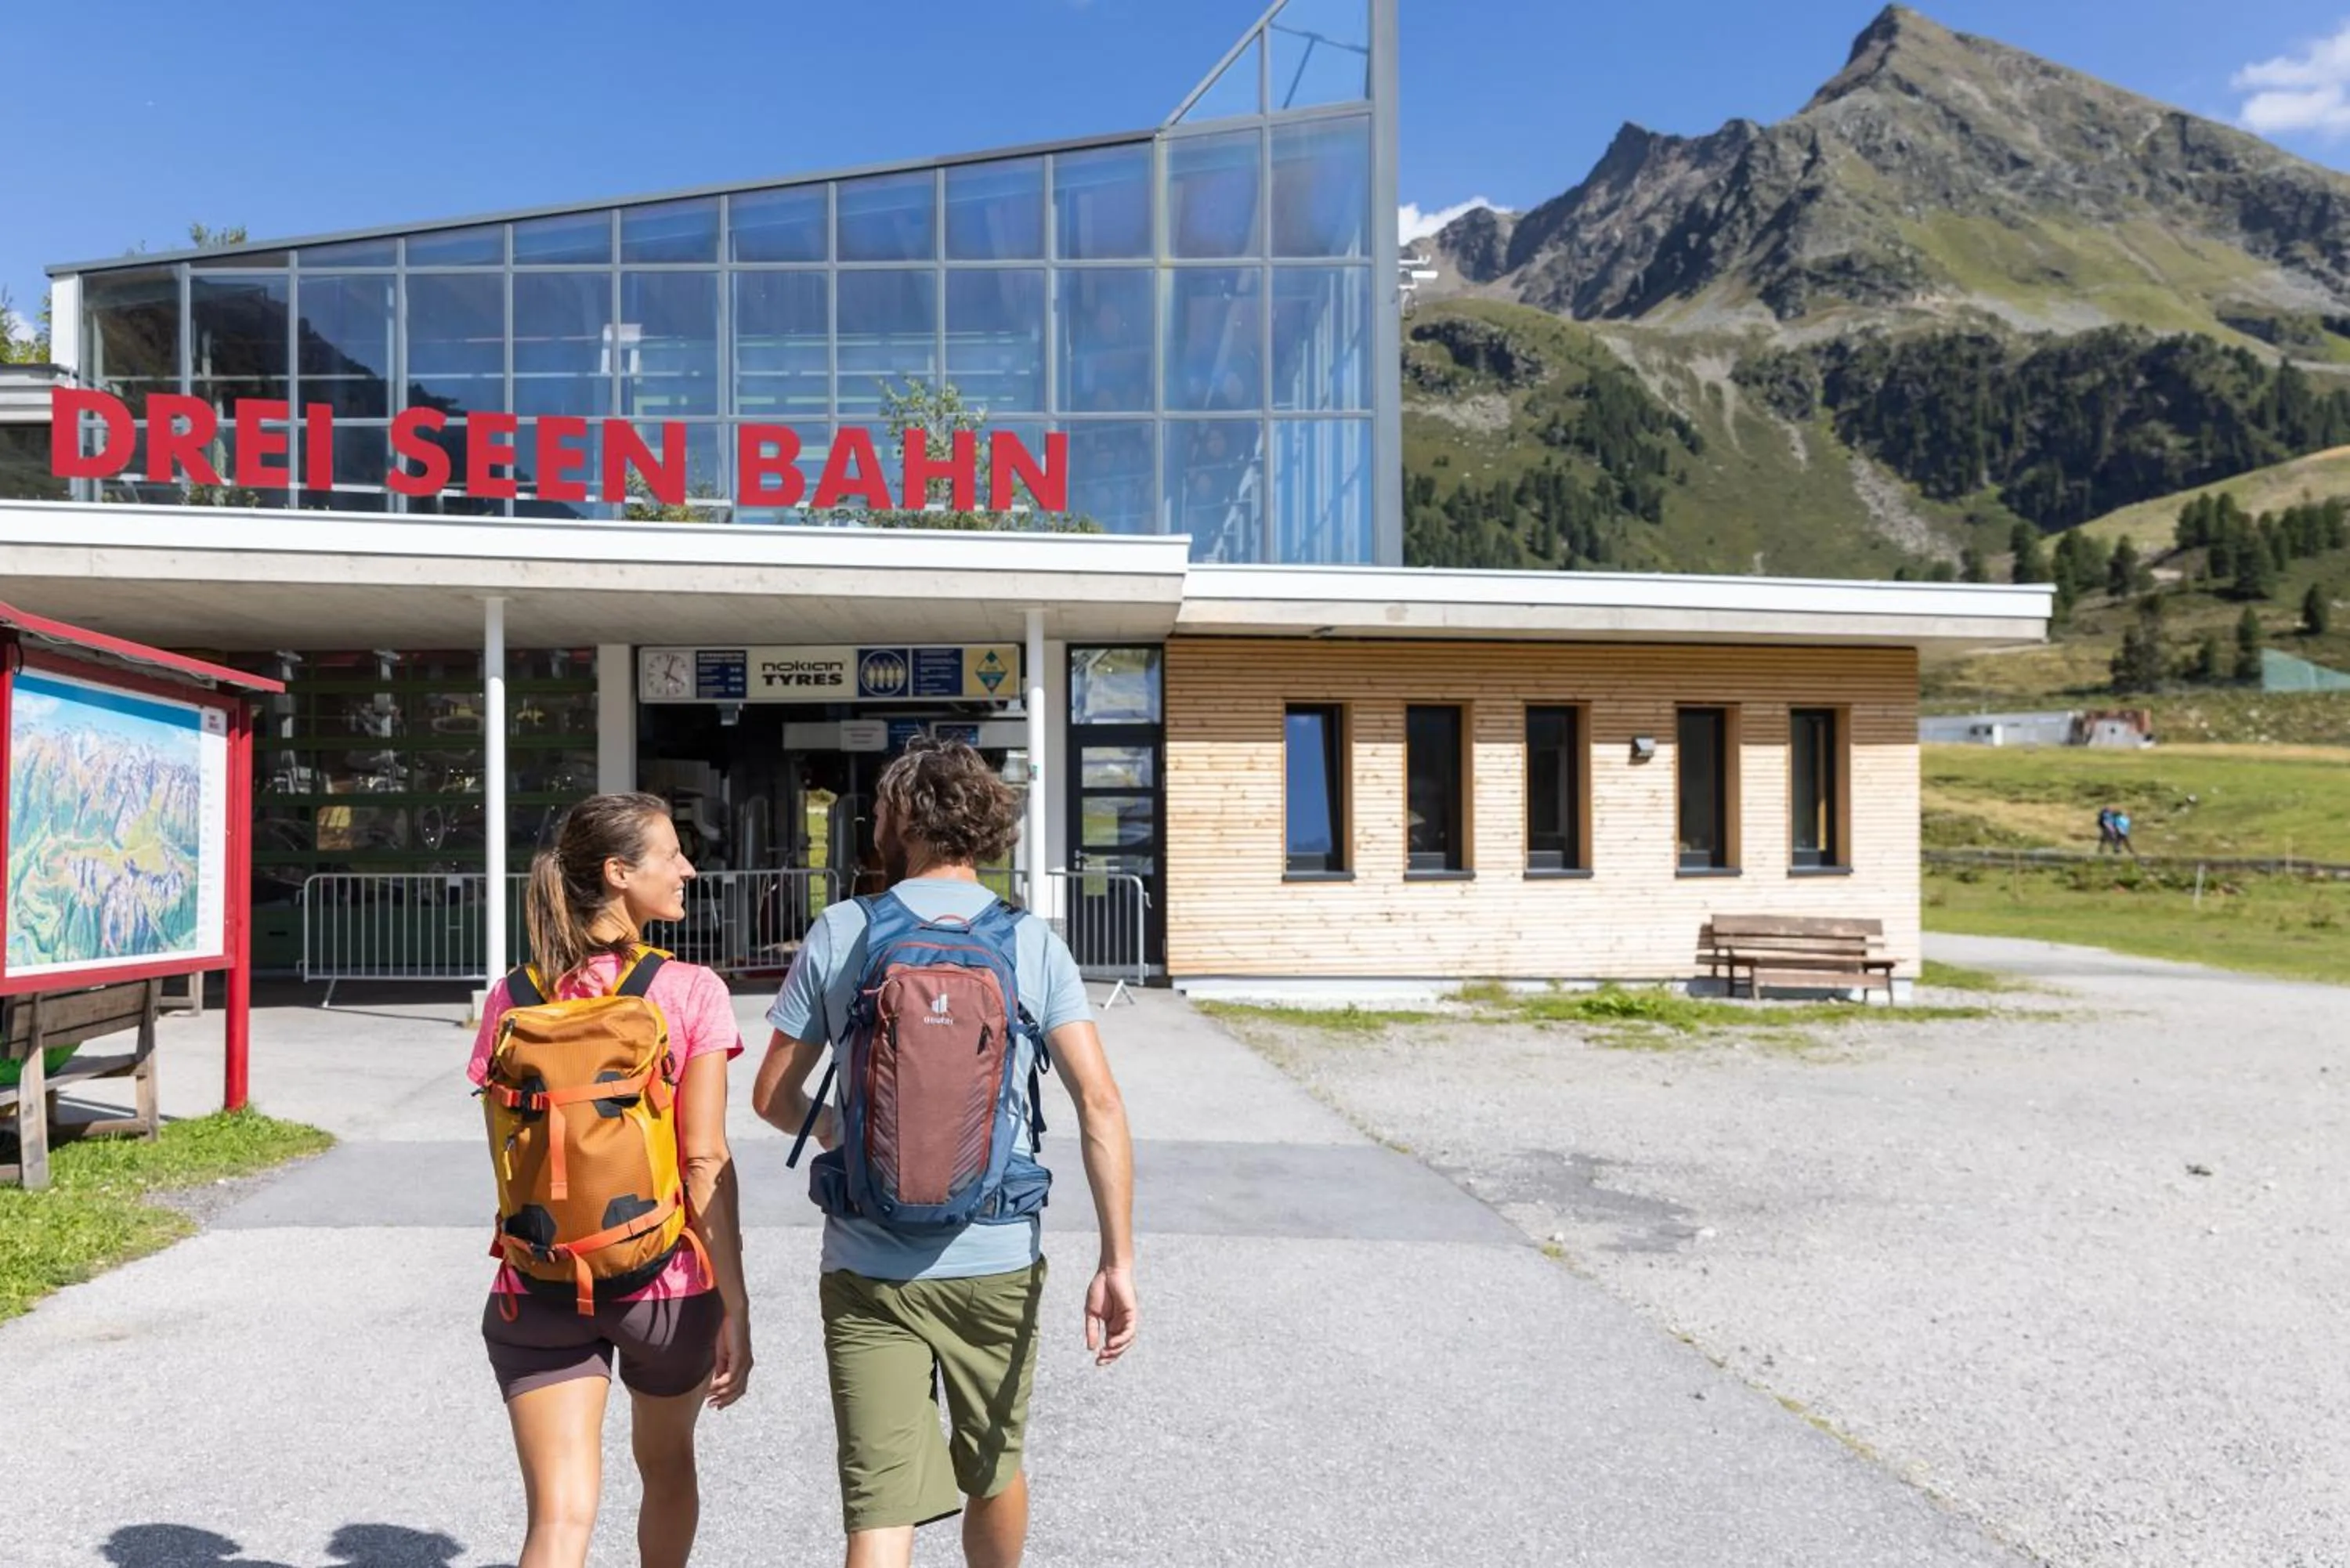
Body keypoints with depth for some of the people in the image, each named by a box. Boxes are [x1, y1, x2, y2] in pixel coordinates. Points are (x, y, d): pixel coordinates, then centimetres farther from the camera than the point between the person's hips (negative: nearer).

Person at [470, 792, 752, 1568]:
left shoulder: (513, 1000, -2)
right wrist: (734, 1308, -9)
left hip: (537, 1289, 2)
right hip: (666, 1280, -1)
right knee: (666, 1466, 25)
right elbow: (705, 1162, -14)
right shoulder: (691, 993, -12)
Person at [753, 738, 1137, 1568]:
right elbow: (1099, 1103, -11)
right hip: (997, 1262, 2)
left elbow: (774, 1097, 3)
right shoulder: (1031, 940, -2)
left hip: (867, 1269, -1)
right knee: (995, 1470, 24)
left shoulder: (840, 934, -3)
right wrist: (1118, 1262, -10)